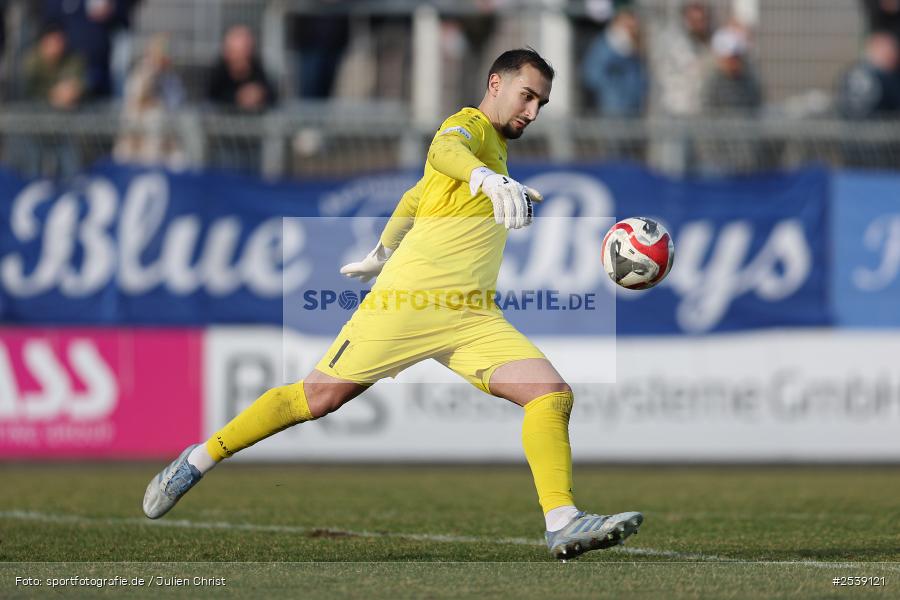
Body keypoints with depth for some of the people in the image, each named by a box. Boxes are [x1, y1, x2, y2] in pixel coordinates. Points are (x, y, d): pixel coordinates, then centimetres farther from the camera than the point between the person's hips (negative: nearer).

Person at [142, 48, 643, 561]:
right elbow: (444, 149, -30)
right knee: (320, 395, -4)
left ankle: (563, 524, -22)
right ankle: (201, 459, 13)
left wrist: (381, 255, 47)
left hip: (471, 317, 8)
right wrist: (490, 178, -51)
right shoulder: (470, 126, -3)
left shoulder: (495, 149, 24)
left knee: (554, 395, -12)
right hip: (411, 300, -8)